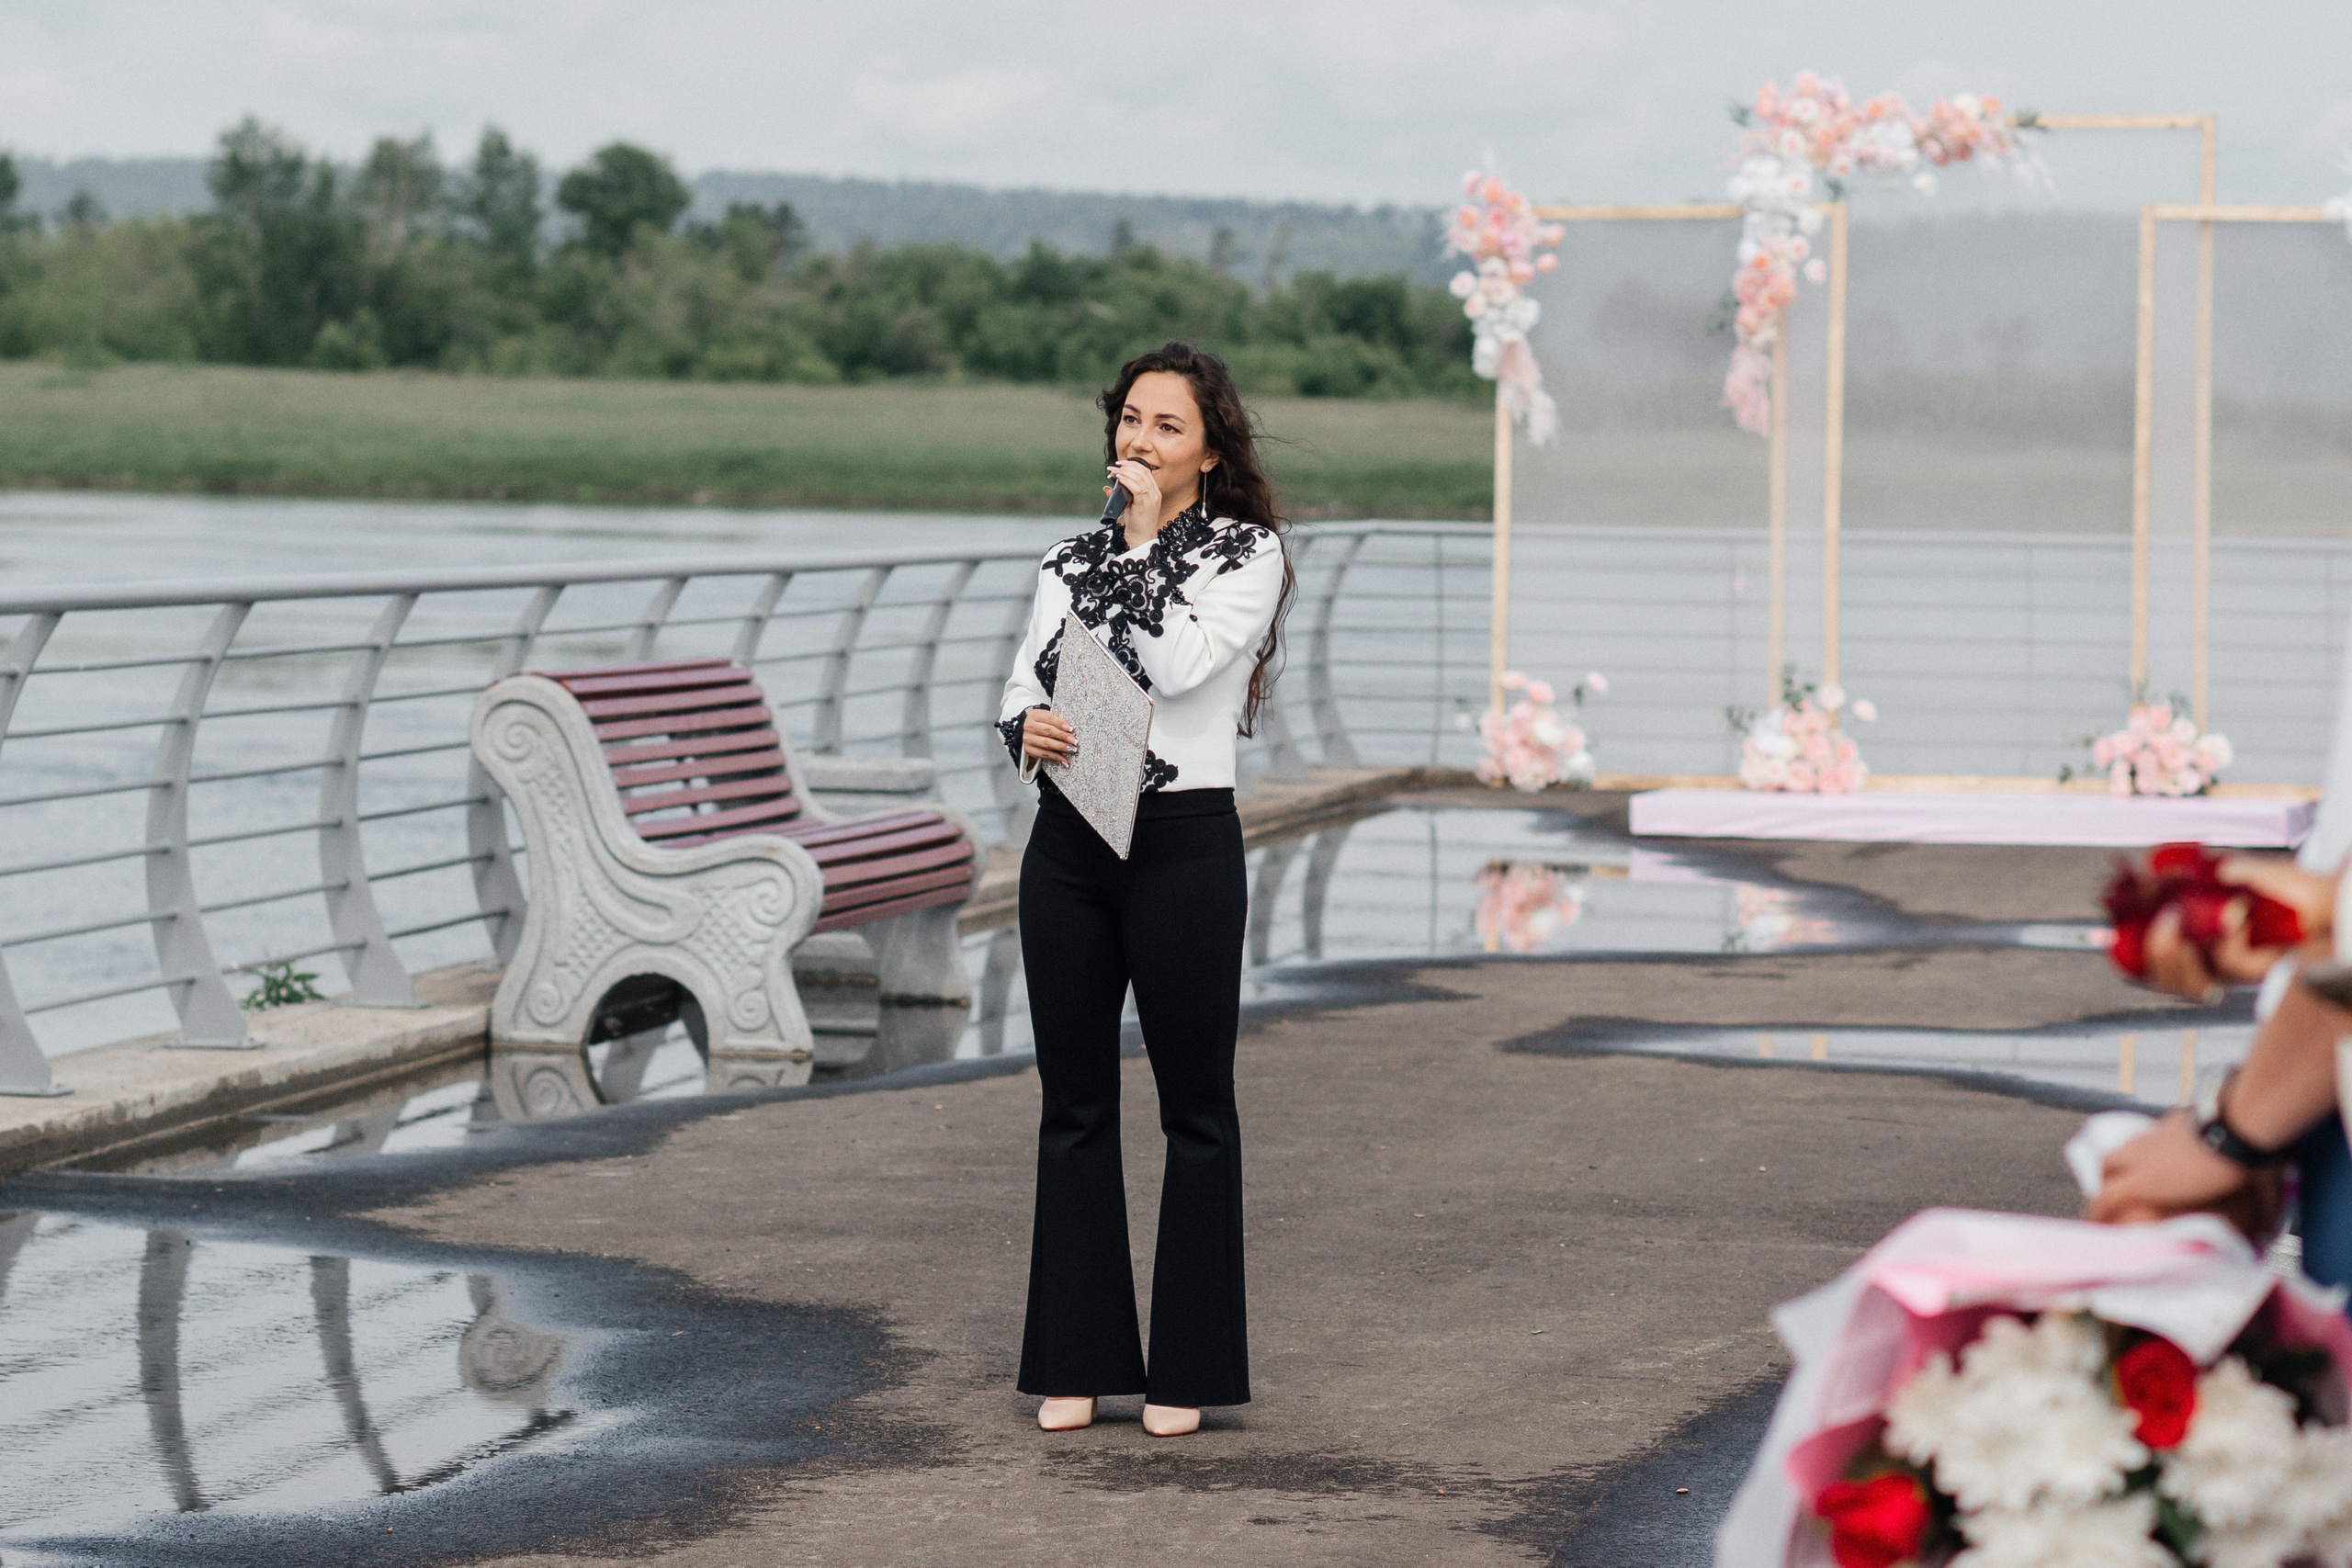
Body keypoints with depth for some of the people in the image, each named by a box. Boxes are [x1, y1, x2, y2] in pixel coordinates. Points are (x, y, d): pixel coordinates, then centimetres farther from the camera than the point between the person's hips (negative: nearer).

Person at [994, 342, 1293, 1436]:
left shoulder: (1247, 553, -2)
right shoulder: (1070, 560, 13)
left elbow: (1178, 662, -18)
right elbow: (1019, 690, 10)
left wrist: (1147, 538, -10)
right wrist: (1026, 729, -12)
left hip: (1183, 844, -4)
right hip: (1067, 845, 5)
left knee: (1195, 1104, 2)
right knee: (1074, 1102, 7)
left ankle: (1187, 1368, 9)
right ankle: (1077, 1360, 14)